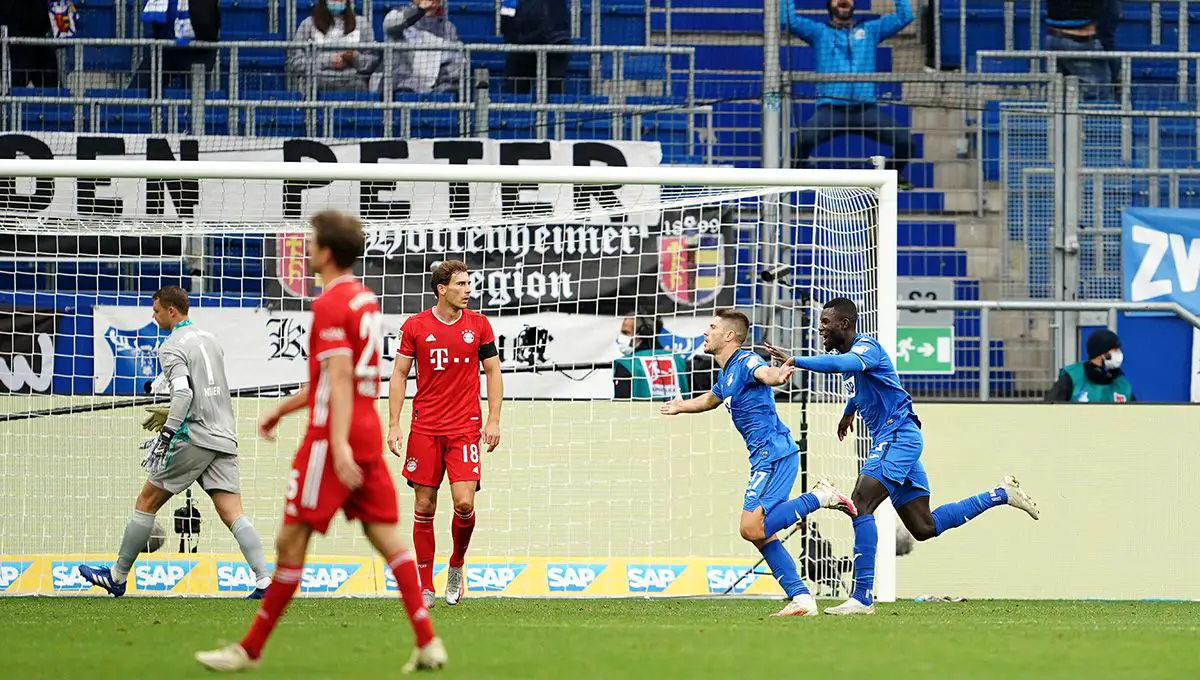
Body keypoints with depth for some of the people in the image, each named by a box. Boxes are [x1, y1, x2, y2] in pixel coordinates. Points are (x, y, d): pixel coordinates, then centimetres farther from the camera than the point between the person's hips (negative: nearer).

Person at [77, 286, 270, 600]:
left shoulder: (172, 347, -6)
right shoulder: (210, 339, 19)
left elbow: (184, 392, -22)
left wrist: (167, 434, -25)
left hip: (193, 438, -7)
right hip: (224, 438, 7)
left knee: (147, 501, 7)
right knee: (232, 514, -2)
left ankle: (117, 577, 14)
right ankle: (264, 580, -20)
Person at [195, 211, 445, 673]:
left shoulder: (331, 304, -12)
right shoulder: (365, 299, 16)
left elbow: (340, 378, -21)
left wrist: (339, 444, -28)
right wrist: (282, 409, 32)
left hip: (332, 438, -9)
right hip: (369, 432, 9)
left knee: (291, 540, -2)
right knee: (384, 535, 6)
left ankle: (251, 649, 4)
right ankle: (427, 644, -3)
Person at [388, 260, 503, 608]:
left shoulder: (478, 325, 4)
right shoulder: (415, 326, 1)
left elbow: (493, 371, 9)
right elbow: (399, 374, 5)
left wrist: (493, 420, 0)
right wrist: (394, 425, -2)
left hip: (465, 428, 0)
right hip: (424, 429, 0)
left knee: (464, 503, -13)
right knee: (424, 508, 0)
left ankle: (457, 565, 14)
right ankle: (425, 586, 9)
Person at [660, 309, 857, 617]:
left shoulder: (745, 361, -10)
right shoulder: (726, 375, 20)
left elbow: (764, 373, -35)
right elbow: (712, 399, 43)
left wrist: (777, 375, -58)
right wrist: (682, 406, 59)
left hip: (774, 453, -10)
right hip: (765, 457, 10)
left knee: (752, 528, -20)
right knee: (760, 534, 7)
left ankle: (820, 497, -10)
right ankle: (801, 598, 6)